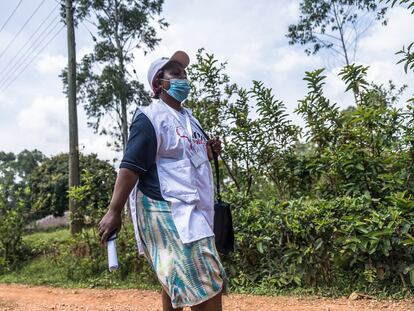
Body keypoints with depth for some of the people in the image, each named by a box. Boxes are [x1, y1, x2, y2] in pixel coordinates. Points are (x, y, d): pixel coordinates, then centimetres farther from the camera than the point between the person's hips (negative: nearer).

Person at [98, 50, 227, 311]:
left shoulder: (189, 117, 17)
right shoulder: (149, 118, -10)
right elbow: (130, 167, -16)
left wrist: (209, 151, 7)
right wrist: (114, 212, -20)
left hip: (193, 210, 9)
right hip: (167, 212, -9)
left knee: (177, 280, 17)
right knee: (206, 287, -10)